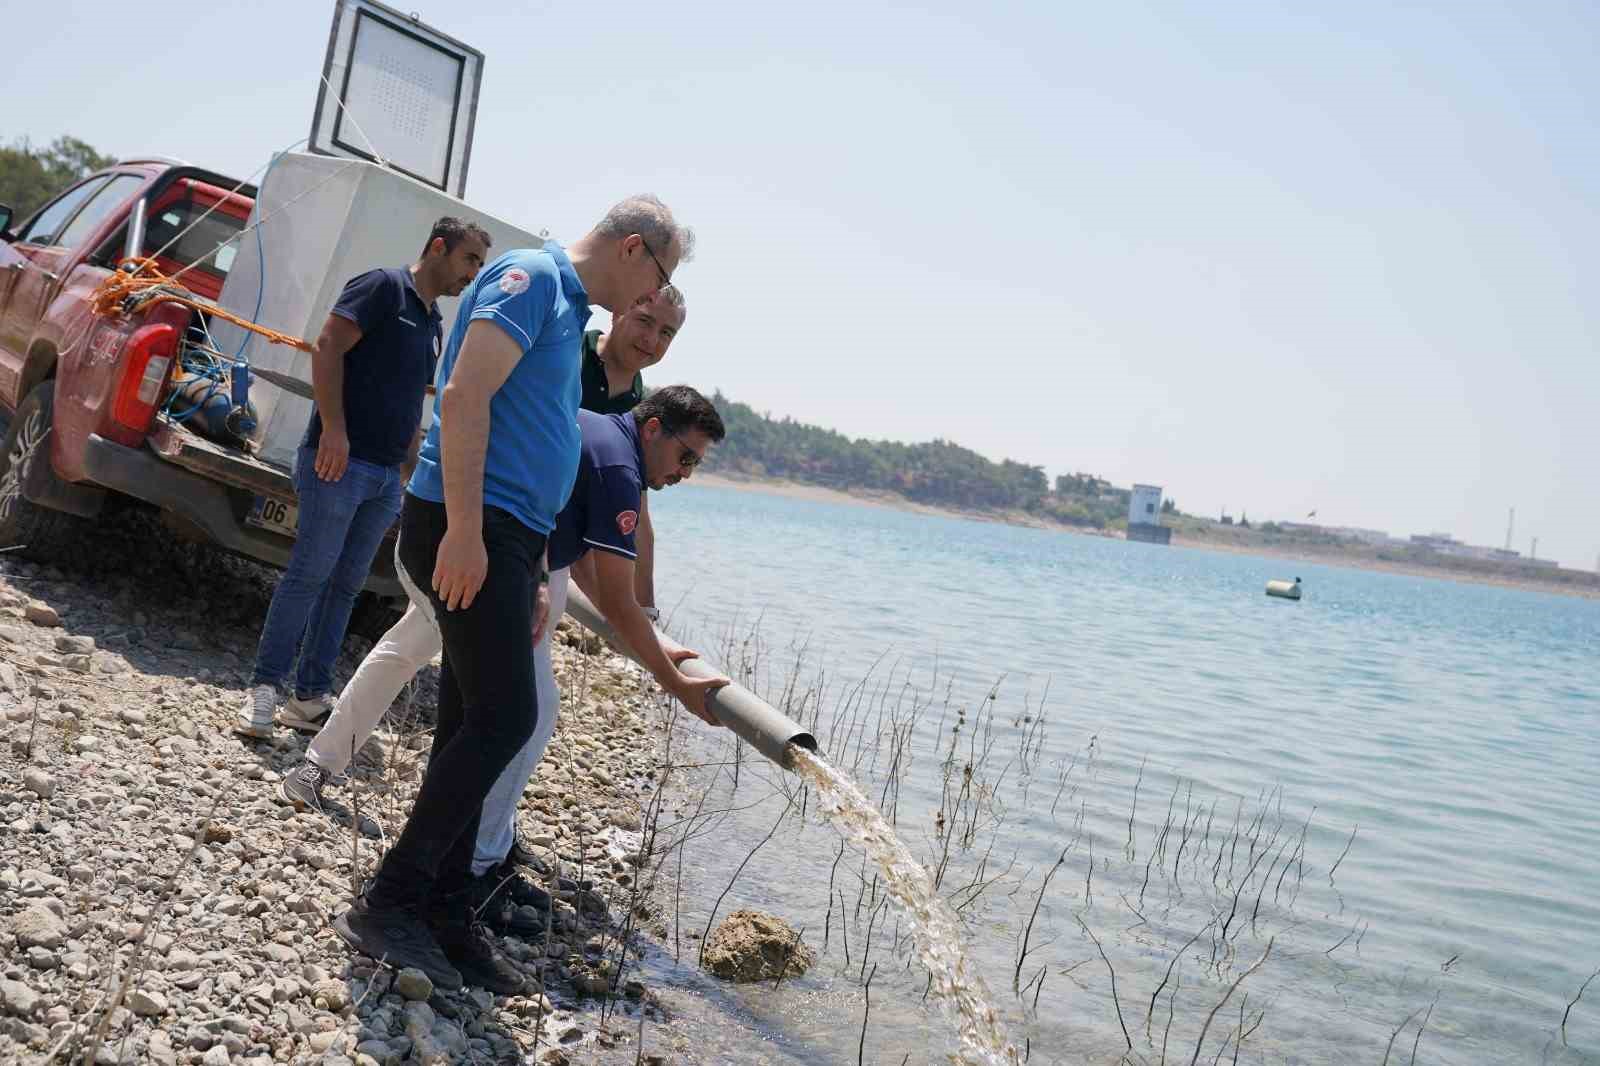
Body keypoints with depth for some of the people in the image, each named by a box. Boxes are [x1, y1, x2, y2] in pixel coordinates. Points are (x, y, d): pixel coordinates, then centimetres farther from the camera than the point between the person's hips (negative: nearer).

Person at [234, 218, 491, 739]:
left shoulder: (433, 323, 20)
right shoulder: (382, 286, -5)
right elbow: (328, 349, -14)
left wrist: (407, 463, 18)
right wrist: (333, 427, -22)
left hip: (387, 475, 8)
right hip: (340, 460, -8)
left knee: (346, 584, 9)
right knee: (309, 574, -7)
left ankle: (311, 694, 14)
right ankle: (263, 687, 1)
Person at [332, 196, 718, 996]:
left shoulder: (568, 308, 23)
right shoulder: (530, 276, -6)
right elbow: (464, 397, -19)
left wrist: (529, 574, 26)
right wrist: (465, 530, -26)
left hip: (502, 538, 10)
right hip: (469, 529, -10)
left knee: (471, 729, 9)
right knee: (503, 719, -13)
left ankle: (446, 920, 15)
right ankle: (387, 905, -4)